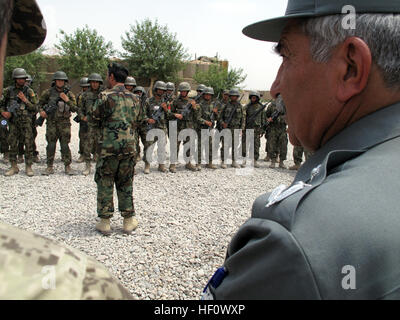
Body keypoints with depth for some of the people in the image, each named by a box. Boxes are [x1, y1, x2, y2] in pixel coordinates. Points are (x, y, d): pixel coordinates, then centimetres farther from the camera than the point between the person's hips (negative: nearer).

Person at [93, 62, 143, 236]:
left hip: (109, 146, -4)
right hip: (130, 147, 4)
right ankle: (129, 221, 18)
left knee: (105, 183, 7)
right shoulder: (134, 98, 7)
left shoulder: (106, 96, -8)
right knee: (126, 184, 13)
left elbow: (95, 116, 3)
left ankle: (105, 222, 12)